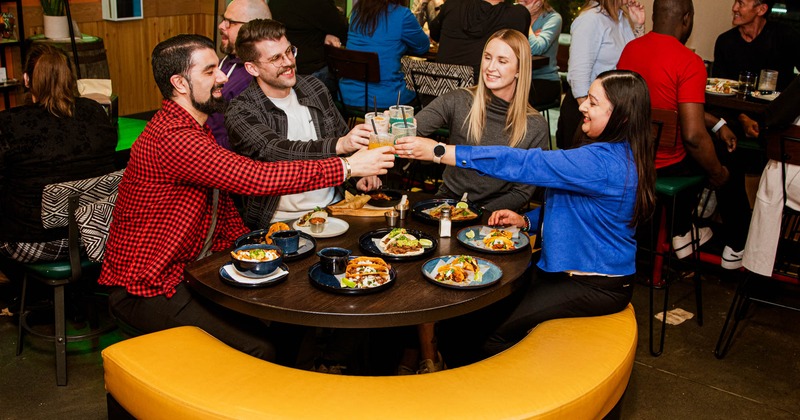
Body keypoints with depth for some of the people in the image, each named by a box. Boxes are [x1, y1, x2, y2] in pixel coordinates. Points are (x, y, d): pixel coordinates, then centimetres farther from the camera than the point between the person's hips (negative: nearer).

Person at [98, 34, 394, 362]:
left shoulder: (195, 129, 11)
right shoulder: (172, 138, -25)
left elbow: (222, 204, 14)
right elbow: (258, 178, -32)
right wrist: (347, 166, -25)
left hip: (187, 270, 9)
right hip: (146, 290, -9)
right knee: (258, 349, -19)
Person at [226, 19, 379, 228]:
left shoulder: (314, 87, 9)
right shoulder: (240, 112, -9)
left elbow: (343, 137, 20)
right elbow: (274, 152, -26)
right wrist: (339, 145, -39)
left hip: (333, 207, 6)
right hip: (283, 221, -5)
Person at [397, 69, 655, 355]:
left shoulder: (605, 162, -26)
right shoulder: (613, 154, 7)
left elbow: (523, 164, -29)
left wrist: (438, 151, -28)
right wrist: (525, 220, 2)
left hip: (596, 287, -10)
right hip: (565, 269, 10)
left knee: (496, 329, -16)